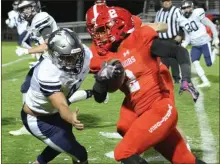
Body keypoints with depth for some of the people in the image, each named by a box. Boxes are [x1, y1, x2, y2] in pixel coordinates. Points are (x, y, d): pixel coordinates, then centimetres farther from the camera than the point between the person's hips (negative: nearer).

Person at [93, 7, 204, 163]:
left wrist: (186, 79, -18)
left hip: (160, 109, -7)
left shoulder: (140, 40, -7)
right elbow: (99, 97, 11)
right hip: (145, 115, 7)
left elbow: (179, 51, -5)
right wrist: (101, 77, -9)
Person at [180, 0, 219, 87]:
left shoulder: (197, 14, -13)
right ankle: (206, 82, 4)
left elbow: (211, 25, -8)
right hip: (195, 45, 6)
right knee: (195, 63, -5)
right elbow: (188, 36, 10)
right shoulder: (182, 21, 4)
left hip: (205, 42, -6)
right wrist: (184, 44, -7)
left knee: (209, 63, -5)